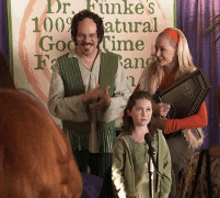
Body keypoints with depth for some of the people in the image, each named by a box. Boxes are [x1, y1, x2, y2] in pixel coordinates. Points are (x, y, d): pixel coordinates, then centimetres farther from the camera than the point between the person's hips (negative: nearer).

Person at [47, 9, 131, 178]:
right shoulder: (63, 64, -4)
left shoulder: (113, 61, 2)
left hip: (105, 139, 1)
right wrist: (83, 99, -24)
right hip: (74, 139, -1)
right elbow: (54, 104, -9)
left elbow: (126, 95, 1)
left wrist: (109, 102, -21)